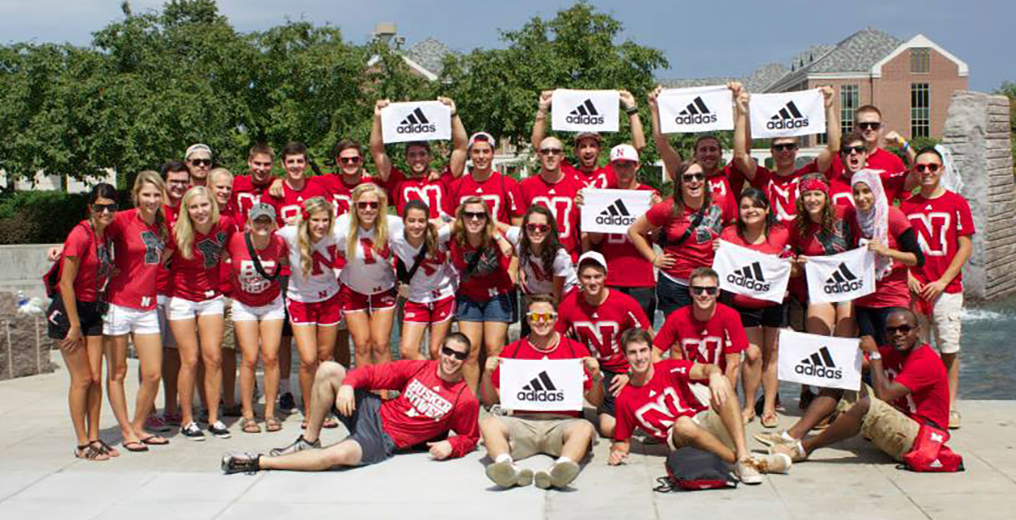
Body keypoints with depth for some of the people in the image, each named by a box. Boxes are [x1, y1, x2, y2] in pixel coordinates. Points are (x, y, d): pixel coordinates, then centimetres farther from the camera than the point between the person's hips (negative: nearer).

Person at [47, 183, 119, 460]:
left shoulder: (107, 236, 4)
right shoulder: (80, 235, -18)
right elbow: (66, 283, -17)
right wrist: (75, 326, -16)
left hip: (93, 311, 7)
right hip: (68, 311, -7)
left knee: (96, 378, 6)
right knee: (82, 379, -2)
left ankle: (94, 438, 15)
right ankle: (82, 444, 8)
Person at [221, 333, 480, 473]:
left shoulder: (465, 400, -6)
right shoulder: (420, 368, 2)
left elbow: (470, 437, 5)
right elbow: (373, 373, 2)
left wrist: (450, 446, -17)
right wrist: (348, 384, -17)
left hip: (385, 441, -4)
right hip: (372, 412, 4)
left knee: (338, 455, -35)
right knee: (329, 370, -16)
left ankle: (258, 462, -19)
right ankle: (309, 441, -3)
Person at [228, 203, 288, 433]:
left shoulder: (279, 243, -17)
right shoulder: (235, 241, -21)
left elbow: (285, 262, 5)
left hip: (272, 304, 1)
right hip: (243, 305, -1)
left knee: (271, 357, -2)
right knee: (250, 359, -7)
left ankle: (270, 413, 9)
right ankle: (248, 415, 4)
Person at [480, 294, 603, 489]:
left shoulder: (576, 350, 12)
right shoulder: (511, 351, 14)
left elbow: (595, 401, 13)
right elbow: (490, 402, 15)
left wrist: (596, 377, -7)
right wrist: (487, 375, -3)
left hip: (561, 423, -1)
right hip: (522, 421, 1)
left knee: (585, 428, -32)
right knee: (488, 424, -26)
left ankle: (558, 469, -57)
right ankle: (506, 467, -52)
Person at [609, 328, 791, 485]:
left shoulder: (670, 368, 2)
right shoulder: (625, 399, 3)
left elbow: (702, 369, -17)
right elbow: (623, 439, 12)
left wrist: (714, 374, -41)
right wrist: (617, 451, -11)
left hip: (704, 420, 2)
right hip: (679, 440, -2)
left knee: (723, 382, -25)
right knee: (683, 423, -39)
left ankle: (743, 455, -37)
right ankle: (743, 462, -32)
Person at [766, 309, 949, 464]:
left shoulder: (927, 361, -18)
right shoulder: (892, 352, 9)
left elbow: (884, 396, -27)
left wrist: (874, 354, -21)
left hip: (920, 436, -9)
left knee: (868, 404, -36)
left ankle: (805, 448, -20)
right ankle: (793, 436, -14)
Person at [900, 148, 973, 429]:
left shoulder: (957, 203, 1)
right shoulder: (907, 205, 9)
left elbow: (965, 247, -2)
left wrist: (942, 282, -9)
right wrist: (909, 277, -3)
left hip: (946, 288, -2)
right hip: (915, 289, 2)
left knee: (949, 349, -1)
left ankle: (949, 407, 7)